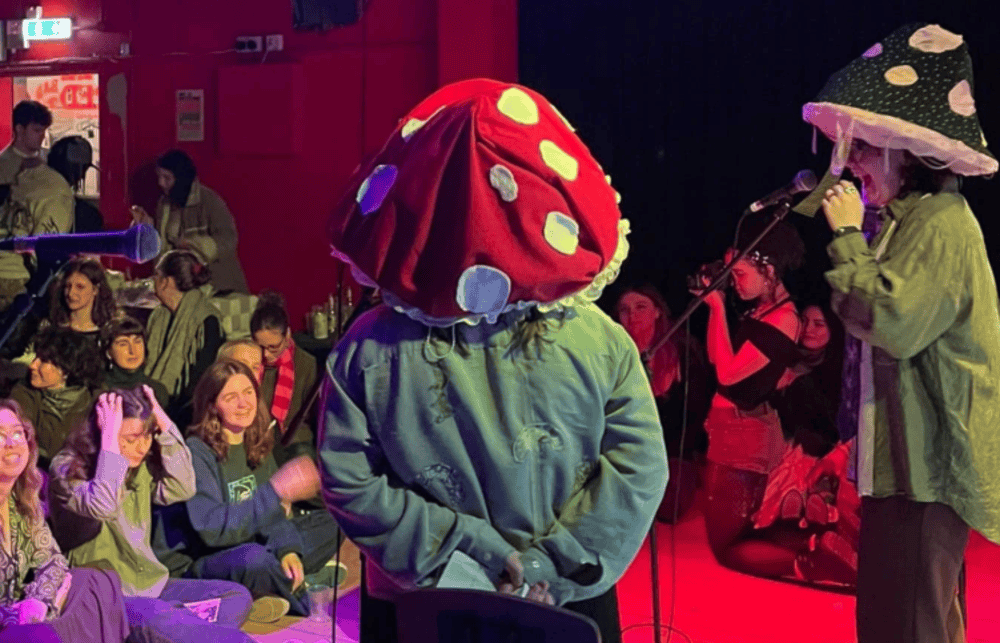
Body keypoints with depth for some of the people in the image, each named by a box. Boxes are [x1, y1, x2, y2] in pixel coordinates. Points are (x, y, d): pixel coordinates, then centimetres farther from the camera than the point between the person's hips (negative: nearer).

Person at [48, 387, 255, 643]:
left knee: (237, 596, -8)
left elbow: (182, 489, -2)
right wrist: (109, 439, -23)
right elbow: (103, 507, -27)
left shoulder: (142, 466, 11)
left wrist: (164, 423, -5)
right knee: (151, 618, -39)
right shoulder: (67, 468, -10)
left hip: (152, 585, 8)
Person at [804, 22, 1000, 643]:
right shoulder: (907, 220, 15)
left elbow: (888, 323, -24)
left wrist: (848, 236, -17)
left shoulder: (941, 224, -15)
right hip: (898, 459, 10)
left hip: (926, 468, -10)